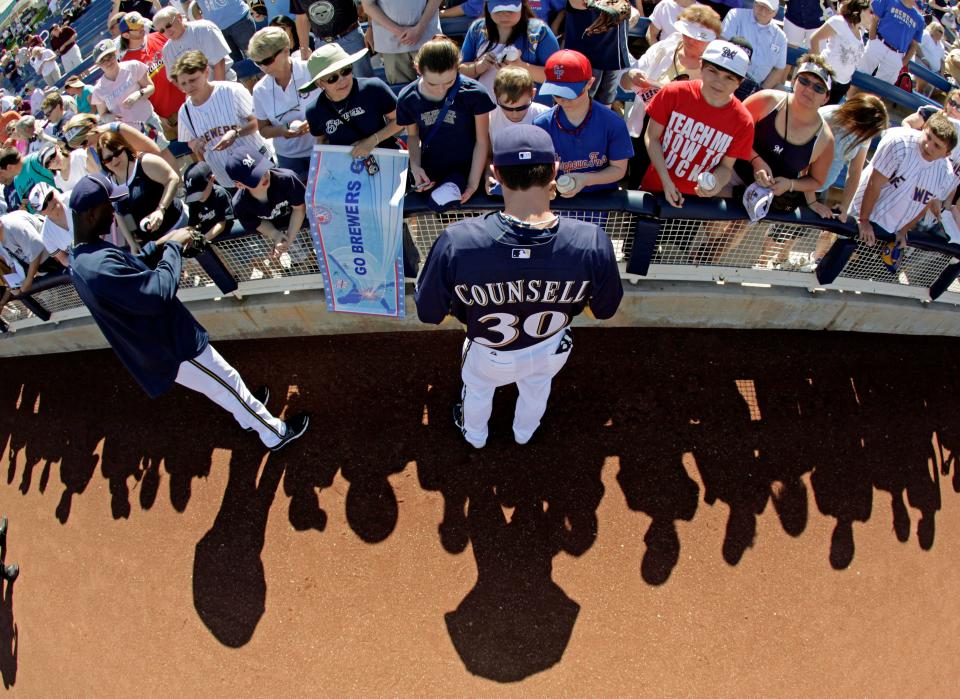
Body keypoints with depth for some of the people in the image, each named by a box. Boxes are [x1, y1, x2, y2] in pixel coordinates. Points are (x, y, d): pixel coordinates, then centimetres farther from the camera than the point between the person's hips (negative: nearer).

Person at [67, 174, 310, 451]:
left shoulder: (78, 259, -1)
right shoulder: (100, 265, -33)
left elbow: (130, 269, 14)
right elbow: (160, 292, -32)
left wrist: (158, 246, 0)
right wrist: (173, 248, -19)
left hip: (154, 350, 9)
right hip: (173, 347, -9)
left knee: (220, 385, 30)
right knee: (228, 383, 11)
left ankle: (248, 413, 52)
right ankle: (275, 433, 29)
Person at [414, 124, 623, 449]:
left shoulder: (457, 242, -40)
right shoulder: (592, 242, -35)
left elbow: (429, 313, -21)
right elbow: (605, 309, -14)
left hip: (489, 356, -1)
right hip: (551, 350, 2)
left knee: (477, 390, 35)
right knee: (536, 390, 37)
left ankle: (475, 435, 66)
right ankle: (524, 434, 68)